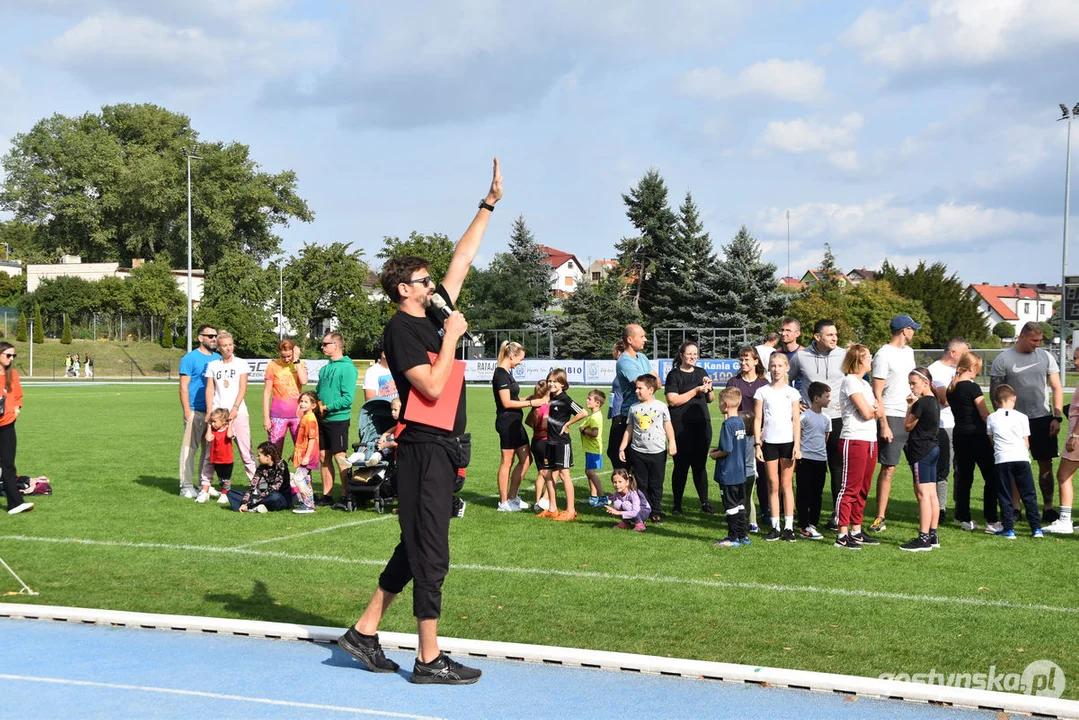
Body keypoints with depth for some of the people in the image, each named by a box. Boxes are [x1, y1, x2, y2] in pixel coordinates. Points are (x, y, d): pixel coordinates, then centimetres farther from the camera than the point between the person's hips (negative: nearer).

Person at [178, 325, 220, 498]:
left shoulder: (218, 359, 14)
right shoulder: (190, 358, -3)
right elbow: (184, 387, -6)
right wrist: (187, 411, -13)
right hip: (195, 411, -6)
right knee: (190, 448, -4)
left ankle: (205, 484, 18)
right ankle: (187, 486, 1)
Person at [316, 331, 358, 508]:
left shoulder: (347, 368, -10)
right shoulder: (325, 368, 15)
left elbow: (348, 398, -17)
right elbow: (318, 392, 24)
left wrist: (327, 407, -16)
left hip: (338, 419, -8)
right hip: (322, 419, 8)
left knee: (340, 457, -5)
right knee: (324, 457, 9)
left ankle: (346, 496, 1)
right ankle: (327, 495, 16)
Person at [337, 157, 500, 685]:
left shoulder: (435, 313, 14)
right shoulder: (400, 329, -10)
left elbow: (462, 258, 20)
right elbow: (432, 386, -20)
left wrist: (490, 203, 20)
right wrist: (452, 336, -11)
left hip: (441, 447, 9)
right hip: (423, 448, -9)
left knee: (416, 547, 14)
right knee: (430, 553, -5)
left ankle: (365, 632, 21)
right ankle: (429, 660, 0)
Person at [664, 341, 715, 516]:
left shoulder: (701, 373, 14)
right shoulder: (674, 375, -3)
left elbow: (711, 399, 21)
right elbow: (673, 400, -14)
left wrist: (708, 389, -1)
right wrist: (696, 391, -14)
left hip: (702, 424, 5)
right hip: (681, 426, -5)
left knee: (700, 465, 9)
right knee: (681, 465, -1)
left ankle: (705, 503, 14)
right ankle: (677, 505, 7)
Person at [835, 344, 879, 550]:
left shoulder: (864, 384, 19)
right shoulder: (850, 381, -10)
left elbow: (877, 410, 13)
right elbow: (867, 413, -16)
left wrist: (872, 408, -7)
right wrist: (875, 409, 4)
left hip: (870, 440, 9)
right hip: (854, 440, -9)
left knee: (863, 489, 11)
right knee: (850, 488, -7)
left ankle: (856, 531, 18)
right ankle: (842, 535, -5)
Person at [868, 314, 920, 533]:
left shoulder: (908, 352, 15)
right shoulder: (883, 355, -9)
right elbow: (877, 393, -11)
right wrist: (884, 424, -16)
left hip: (911, 416, 7)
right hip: (892, 417, -7)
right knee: (888, 468, -5)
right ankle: (880, 517, 0)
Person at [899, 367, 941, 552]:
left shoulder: (921, 403, -16)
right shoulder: (934, 401, 12)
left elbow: (908, 426, -7)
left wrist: (910, 407, 2)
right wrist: (914, 406, 8)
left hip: (921, 450, -10)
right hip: (933, 448, 10)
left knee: (923, 494, -9)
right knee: (931, 494, 10)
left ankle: (923, 538, -10)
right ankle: (932, 535, 14)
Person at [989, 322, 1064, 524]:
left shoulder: (1046, 357, 6)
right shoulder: (1003, 360, -3)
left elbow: (1056, 388, 8)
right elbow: (995, 393, -2)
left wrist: (1057, 417, -1)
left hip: (1043, 418, 2)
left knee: (1046, 464, 4)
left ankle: (1048, 508, 10)